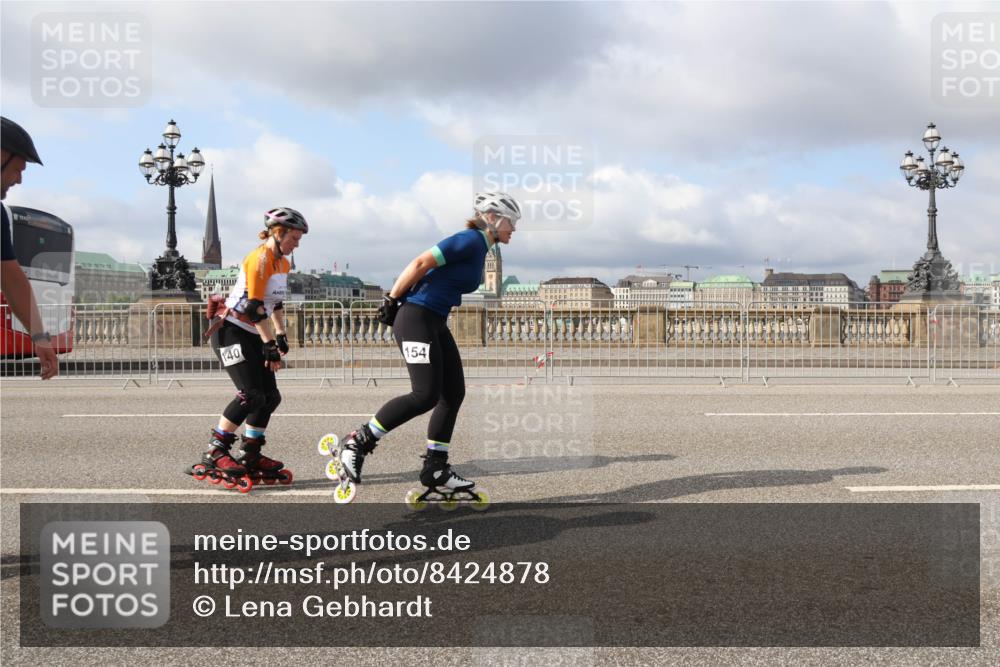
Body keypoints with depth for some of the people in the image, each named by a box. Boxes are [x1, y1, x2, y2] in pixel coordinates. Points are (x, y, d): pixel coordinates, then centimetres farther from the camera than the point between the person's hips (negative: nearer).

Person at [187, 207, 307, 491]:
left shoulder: (283, 263, 11)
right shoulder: (259, 259, -18)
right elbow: (254, 307, -23)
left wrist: (281, 335, 15)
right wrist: (270, 346, -23)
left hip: (252, 336, 9)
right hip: (230, 331, -9)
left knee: (270, 397, 3)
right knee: (251, 395, -19)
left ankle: (248, 457, 12)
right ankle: (214, 454, -11)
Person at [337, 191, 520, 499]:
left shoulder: (479, 248, 17)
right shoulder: (471, 240, -13)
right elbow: (421, 263, -17)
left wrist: (398, 303, 16)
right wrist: (392, 299, -10)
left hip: (436, 324, 10)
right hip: (416, 318, -10)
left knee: (453, 393, 7)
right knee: (426, 395, -15)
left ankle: (435, 469, 13)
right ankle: (358, 442, -4)